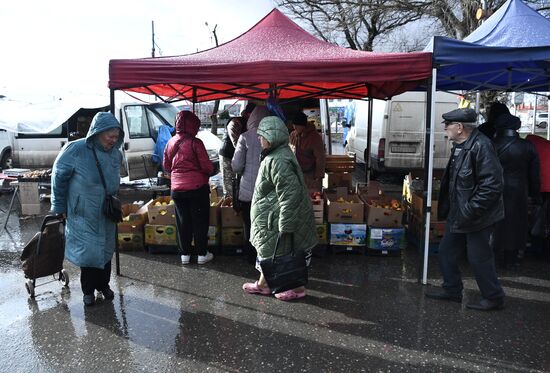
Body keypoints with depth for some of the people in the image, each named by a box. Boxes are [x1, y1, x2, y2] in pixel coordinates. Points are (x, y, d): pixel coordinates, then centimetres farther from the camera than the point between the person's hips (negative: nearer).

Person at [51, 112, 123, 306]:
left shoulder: (116, 154, -2)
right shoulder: (75, 150, -16)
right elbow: (58, 177, -6)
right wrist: (59, 207, 0)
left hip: (106, 214, 5)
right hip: (83, 215, -5)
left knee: (105, 251, 15)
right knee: (88, 252, 0)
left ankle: (103, 285, 34)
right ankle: (88, 290, 20)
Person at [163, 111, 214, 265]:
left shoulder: (170, 143, 4)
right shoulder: (195, 143, -14)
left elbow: (166, 167, 13)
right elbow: (207, 166, -14)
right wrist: (210, 169, 7)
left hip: (177, 189, 5)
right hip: (197, 187, -5)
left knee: (182, 221, 13)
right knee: (200, 221, 7)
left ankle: (185, 254, 21)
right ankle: (202, 254, 15)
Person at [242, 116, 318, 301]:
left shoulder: (278, 161, -26)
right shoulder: (275, 155, 8)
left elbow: (289, 194, -30)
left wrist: (285, 225, -26)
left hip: (277, 219, -10)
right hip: (270, 217, 10)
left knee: (282, 254, 5)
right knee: (267, 249, 21)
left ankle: (297, 288, 22)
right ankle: (263, 283, 36)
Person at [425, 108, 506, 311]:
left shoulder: (481, 146, -21)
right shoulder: (460, 146, 9)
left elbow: (492, 185, -26)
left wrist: (470, 210, -25)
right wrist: (446, 207, 15)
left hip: (477, 218, -10)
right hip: (458, 214, 10)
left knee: (478, 258, 2)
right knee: (446, 252, 17)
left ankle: (494, 298, 21)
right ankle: (452, 290, 33)